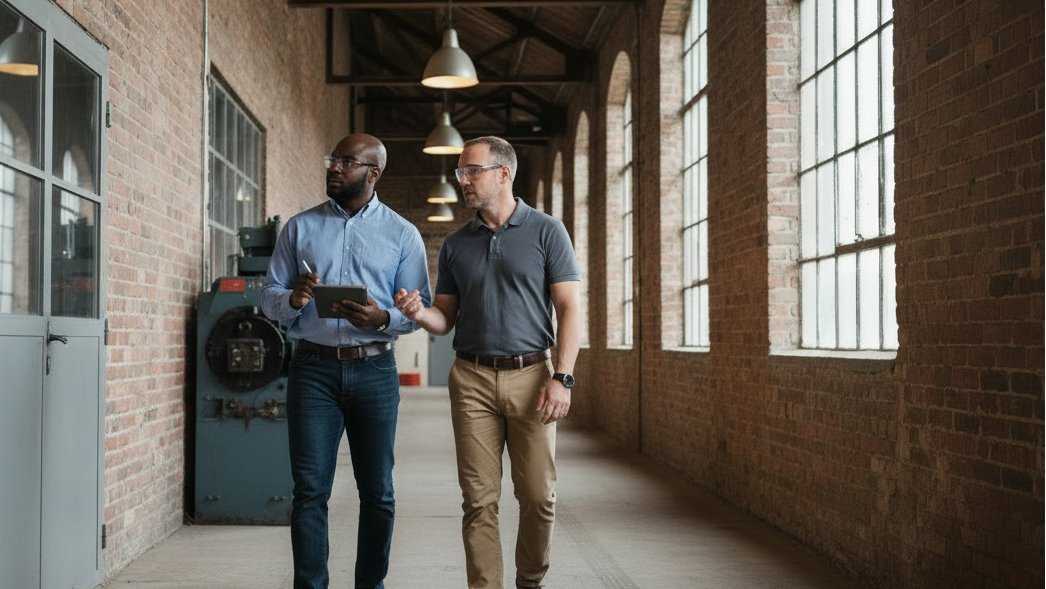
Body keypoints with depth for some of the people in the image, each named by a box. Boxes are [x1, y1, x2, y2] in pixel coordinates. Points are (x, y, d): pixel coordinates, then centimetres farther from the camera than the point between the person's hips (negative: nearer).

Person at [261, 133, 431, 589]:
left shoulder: (402, 235, 6)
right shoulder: (300, 228, 11)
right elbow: (268, 297, 10)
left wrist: (382, 318, -18)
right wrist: (293, 300, -13)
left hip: (374, 370, 0)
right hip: (313, 368, 1)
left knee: (377, 491, 5)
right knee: (310, 490, -2)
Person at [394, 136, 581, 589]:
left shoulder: (546, 232, 3)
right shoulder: (455, 244, 13)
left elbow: (570, 309, -1)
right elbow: (445, 320, 15)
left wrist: (562, 378, -11)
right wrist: (419, 313, -9)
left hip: (530, 374, -2)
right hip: (472, 379, 2)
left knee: (538, 496, 0)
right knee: (479, 500, 0)